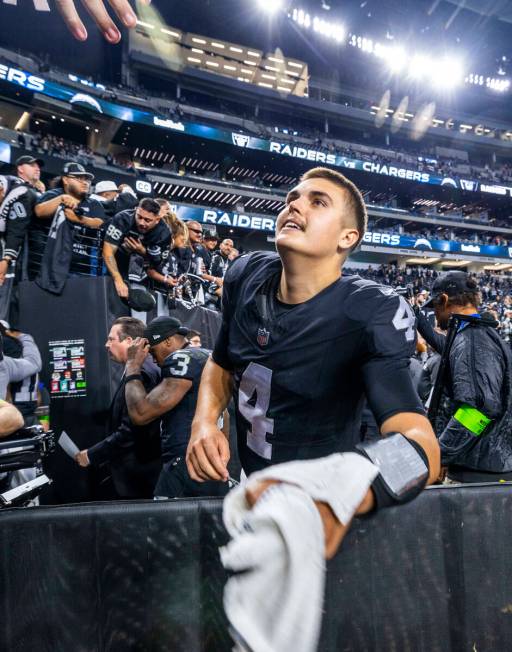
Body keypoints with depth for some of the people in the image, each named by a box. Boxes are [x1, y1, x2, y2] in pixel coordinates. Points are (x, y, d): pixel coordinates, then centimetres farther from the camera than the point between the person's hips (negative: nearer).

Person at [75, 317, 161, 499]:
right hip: (137, 468, 9)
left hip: (137, 473, -9)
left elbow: (129, 431, -24)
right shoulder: (138, 370, 10)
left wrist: (92, 455, -14)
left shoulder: (139, 373, -21)